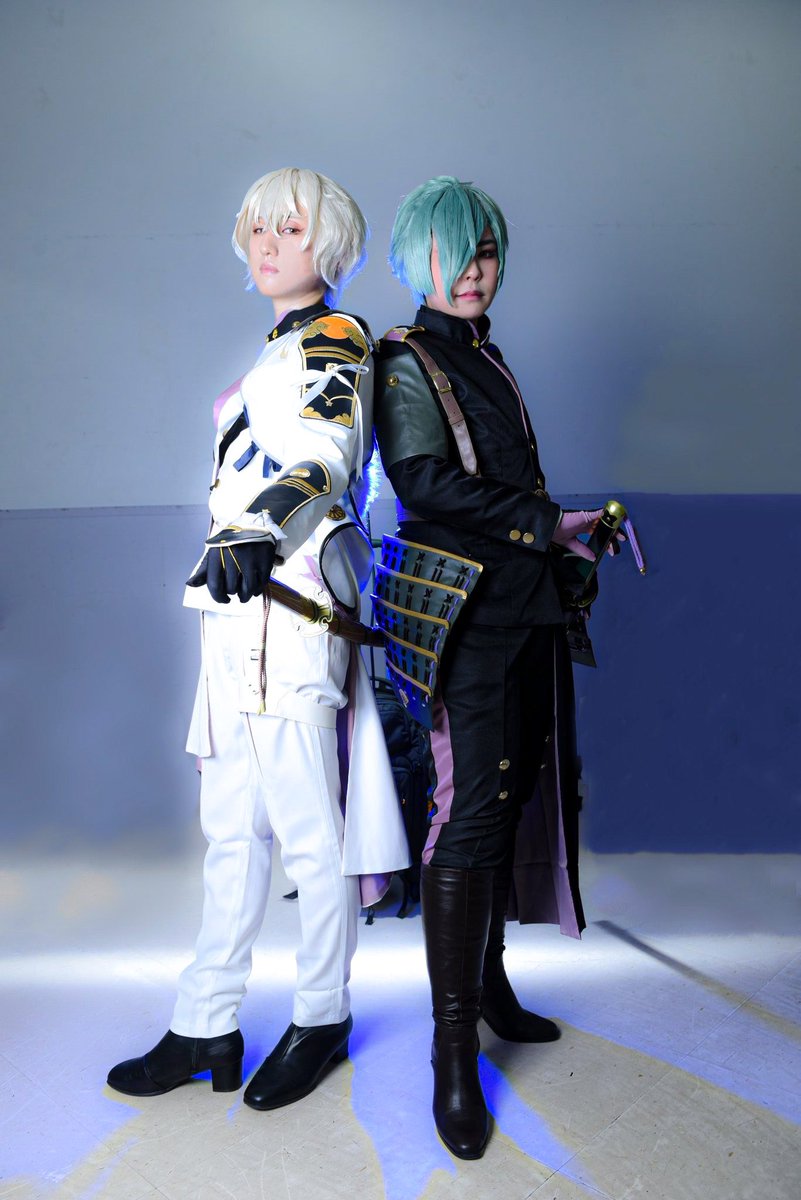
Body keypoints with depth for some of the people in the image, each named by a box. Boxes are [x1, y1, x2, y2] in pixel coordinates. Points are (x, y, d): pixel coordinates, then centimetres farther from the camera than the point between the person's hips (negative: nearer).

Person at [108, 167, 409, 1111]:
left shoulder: (334, 340, -4)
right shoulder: (282, 350, 23)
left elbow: (325, 459, -23)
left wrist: (258, 535, -39)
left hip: (291, 601, -9)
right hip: (244, 607, 9)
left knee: (307, 826, 0)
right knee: (232, 828, 11)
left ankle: (323, 1017, 17)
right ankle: (206, 1029, 20)